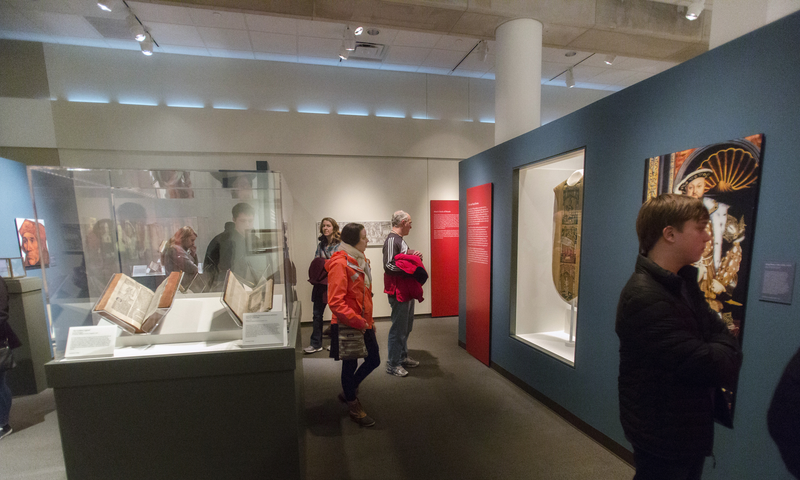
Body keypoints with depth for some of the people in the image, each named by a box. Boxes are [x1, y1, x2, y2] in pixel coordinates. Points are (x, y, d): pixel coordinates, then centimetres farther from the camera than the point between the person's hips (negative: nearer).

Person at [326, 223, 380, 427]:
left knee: (374, 360, 17)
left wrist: (369, 320, 16)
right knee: (350, 365, 10)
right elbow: (335, 302, -24)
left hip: (363, 324, 9)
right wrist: (358, 322, -21)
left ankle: (348, 390, 41)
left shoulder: (360, 261, 9)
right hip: (347, 326, -9)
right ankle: (354, 406, 33)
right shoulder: (340, 263, -20)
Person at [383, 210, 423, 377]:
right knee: (398, 327, -1)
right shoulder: (392, 240, -16)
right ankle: (392, 364, 12)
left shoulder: (400, 239, 16)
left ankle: (402, 356, 33)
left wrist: (413, 255, 3)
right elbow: (389, 265, -24)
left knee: (406, 326, 19)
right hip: (398, 291, -10)